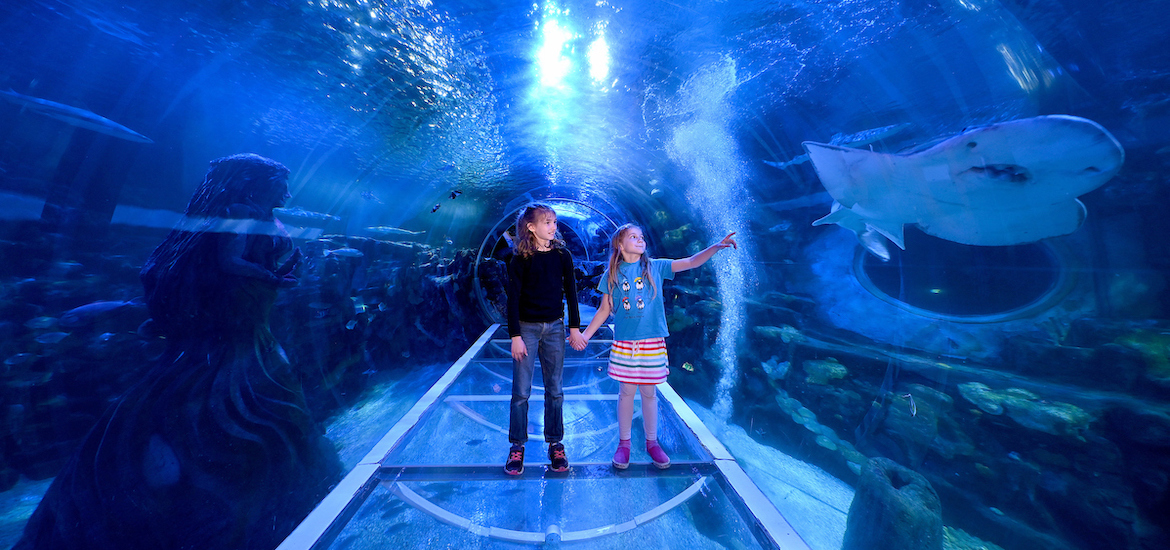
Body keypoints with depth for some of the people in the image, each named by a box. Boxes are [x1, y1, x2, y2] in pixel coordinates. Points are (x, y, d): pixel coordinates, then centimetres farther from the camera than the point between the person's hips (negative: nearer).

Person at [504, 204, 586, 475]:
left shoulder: (562, 256, 3)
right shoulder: (520, 259, -5)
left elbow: (570, 292, 5)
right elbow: (513, 298, -6)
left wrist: (574, 327, 3)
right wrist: (515, 335, -10)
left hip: (555, 328, 2)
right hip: (527, 328, -2)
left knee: (555, 390, 9)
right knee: (521, 391, 4)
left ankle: (555, 444, 25)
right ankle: (517, 447, 21)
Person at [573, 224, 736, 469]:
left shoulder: (655, 267, 2)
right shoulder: (612, 274, 3)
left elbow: (691, 262, -3)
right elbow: (604, 309, 6)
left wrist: (716, 246, -16)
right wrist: (585, 334, 3)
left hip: (652, 342, 0)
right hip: (624, 343, 0)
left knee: (649, 393, 12)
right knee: (626, 392, 9)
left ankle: (652, 442, 32)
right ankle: (624, 442, 28)